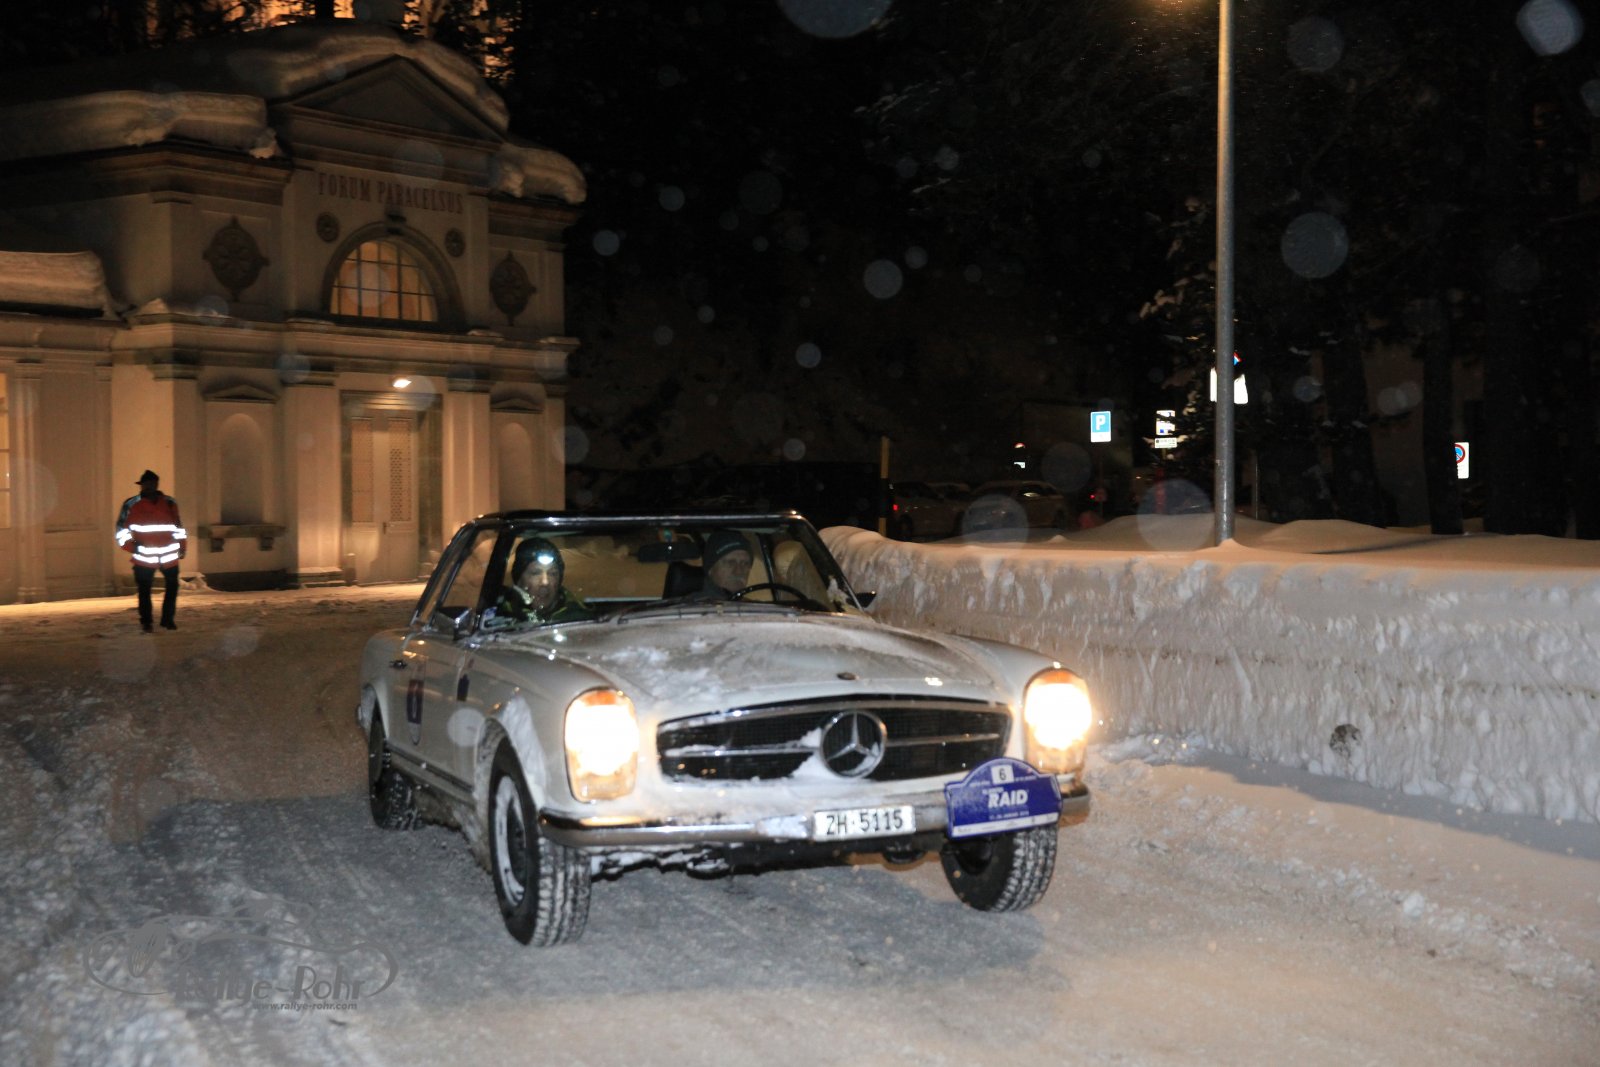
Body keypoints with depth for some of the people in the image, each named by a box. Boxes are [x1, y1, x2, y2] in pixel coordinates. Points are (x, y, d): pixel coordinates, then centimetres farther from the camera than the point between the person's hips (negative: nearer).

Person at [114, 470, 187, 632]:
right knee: (144, 590, 1)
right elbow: (122, 528, 0)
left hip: (169, 555, 2)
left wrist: (182, 546, 10)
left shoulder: (169, 503, 6)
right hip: (144, 556, -2)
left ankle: (168, 619, 21)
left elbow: (178, 527, 14)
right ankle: (146, 622, 12)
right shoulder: (131, 504, -2)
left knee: (172, 586, 8)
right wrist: (130, 545, -14)